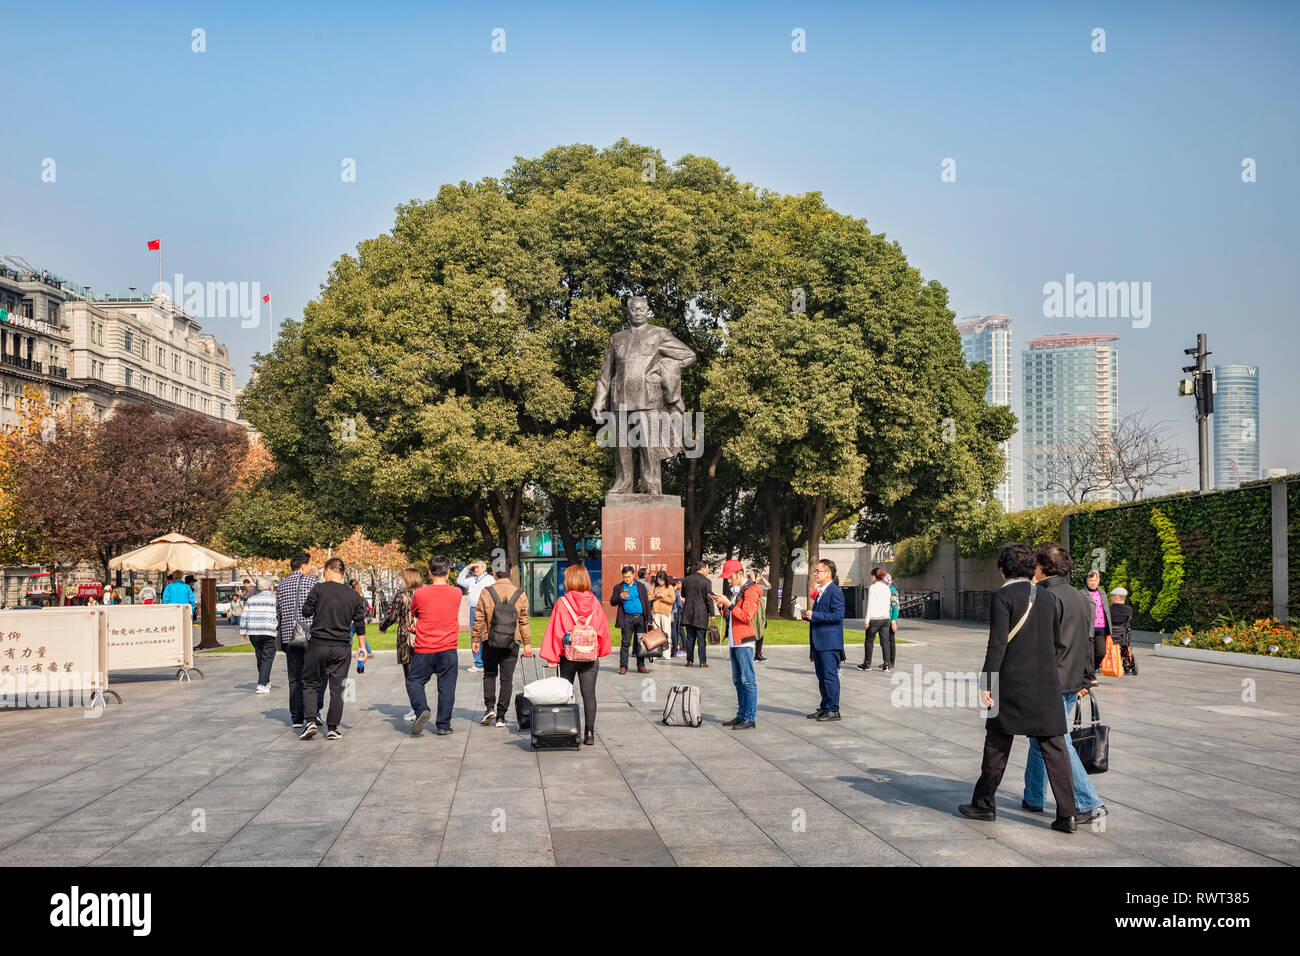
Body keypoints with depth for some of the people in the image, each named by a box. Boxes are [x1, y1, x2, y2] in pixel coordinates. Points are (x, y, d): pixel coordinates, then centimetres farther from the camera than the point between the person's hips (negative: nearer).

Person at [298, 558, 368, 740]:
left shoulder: (319, 589, -7)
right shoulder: (354, 596, 4)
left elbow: (306, 612, -2)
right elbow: (359, 624, 10)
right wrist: (362, 646, 21)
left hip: (318, 645, -2)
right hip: (342, 648, 2)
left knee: (310, 684, 12)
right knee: (337, 688, 8)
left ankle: (310, 721, -1)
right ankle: (333, 728, 9)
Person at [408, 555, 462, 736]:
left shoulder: (420, 594, -7)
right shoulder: (456, 593, -2)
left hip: (424, 650, -1)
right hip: (448, 649, 1)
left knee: (414, 681, 13)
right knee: (446, 687, 7)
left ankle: (421, 710, -9)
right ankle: (443, 726, 7)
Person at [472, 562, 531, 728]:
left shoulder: (486, 593, -5)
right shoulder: (520, 594, -1)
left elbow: (479, 619, -2)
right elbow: (524, 621, 1)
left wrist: (475, 639, 7)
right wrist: (527, 643, 7)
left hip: (490, 642, 0)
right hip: (512, 643, 1)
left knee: (489, 674, 18)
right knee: (507, 679, 6)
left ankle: (489, 707, 1)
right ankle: (501, 716, 4)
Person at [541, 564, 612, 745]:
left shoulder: (562, 603, -9)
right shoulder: (594, 603, -1)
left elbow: (555, 630, -7)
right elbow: (603, 629, 6)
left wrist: (552, 656, -2)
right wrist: (601, 650, 18)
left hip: (568, 656, -2)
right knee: (589, 694, 3)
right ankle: (589, 733, 0)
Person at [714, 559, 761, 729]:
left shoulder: (750, 591, -9)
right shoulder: (736, 591, 19)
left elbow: (746, 616, -19)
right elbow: (729, 616, 24)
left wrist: (728, 603, -18)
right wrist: (722, 606, 6)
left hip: (744, 641, -10)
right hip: (734, 641, 10)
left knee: (748, 680, -8)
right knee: (738, 680, 12)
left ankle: (749, 718, -8)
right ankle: (741, 715, 17)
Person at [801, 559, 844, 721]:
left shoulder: (835, 592, -13)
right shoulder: (820, 591, 16)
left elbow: (838, 615, -20)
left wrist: (814, 615, -20)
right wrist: (808, 615, 5)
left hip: (829, 642, -10)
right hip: (818, 641, 10)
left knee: (830, 676, -5)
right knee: (822, 676, 14)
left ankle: (833, 710, 1)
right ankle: (824, 707, 21)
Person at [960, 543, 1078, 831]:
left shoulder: (1003, 596, -8)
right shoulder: (1045, 598, 11)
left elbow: (998, 643, -14)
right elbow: (1057, 641, 14)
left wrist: (987, 683, -12)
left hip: (1012, 684, -5)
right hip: (1045, 685, 5)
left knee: (997, 745, 8)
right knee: (1054, 748, 3)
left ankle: (984, 804, 19)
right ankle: (1067, 814, -1)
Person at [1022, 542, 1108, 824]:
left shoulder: (1044, 596, -15)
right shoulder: (1080, 598, 13)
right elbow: (1088, 643, 18)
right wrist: (1084, 680, 24)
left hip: (1049, 683, -9)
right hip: (1072, 682, 9)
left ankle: (1088, 804, -4)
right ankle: (1034, 798, 26)